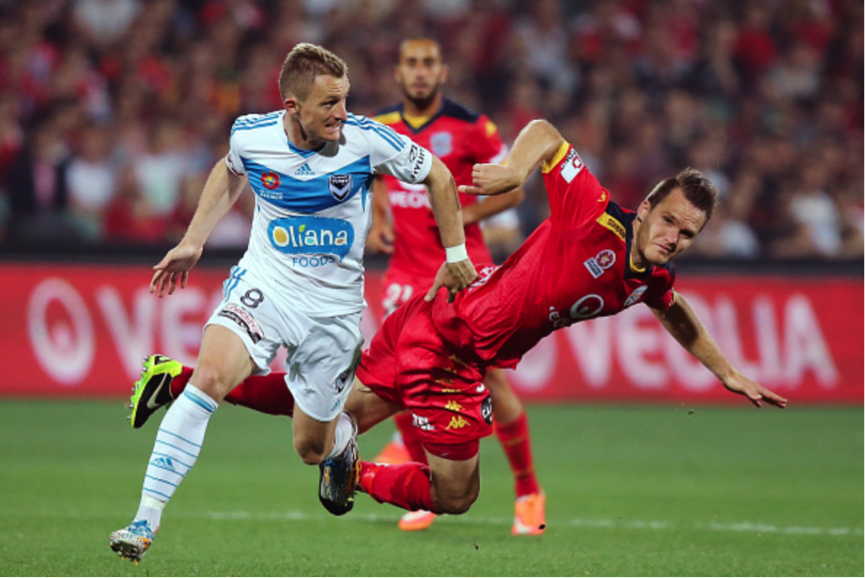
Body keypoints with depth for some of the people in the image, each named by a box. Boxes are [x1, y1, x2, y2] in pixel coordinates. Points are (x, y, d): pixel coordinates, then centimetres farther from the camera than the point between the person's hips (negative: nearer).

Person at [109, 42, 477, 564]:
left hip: (335, 307, 0)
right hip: (263, 285, 0)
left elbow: (438, 176, 2)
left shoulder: (367, 140, -15)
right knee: (209, 377, -28)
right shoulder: (250, 135, -9)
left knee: (311, 447, 7)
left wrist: (456, 255, 6)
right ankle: (146, 521, -25)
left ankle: (343, 437, 49)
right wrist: (193, 241, 14)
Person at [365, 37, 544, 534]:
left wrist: (467, 214, -15)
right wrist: (379, 222, 8)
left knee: (491, 379, -5)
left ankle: (528, 492, 15)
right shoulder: (381, 128, 4)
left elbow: (513, 189, 0)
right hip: (408, 271, 3)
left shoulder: (470, 127, -7)